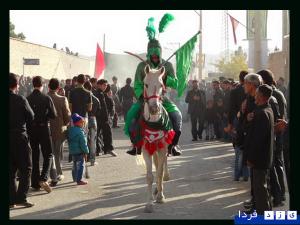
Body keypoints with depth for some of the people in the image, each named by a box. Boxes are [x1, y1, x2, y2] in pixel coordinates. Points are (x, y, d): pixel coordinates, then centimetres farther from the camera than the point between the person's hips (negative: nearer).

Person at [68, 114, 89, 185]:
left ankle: (75, 178, 34)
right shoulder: (80, 132, -20)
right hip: (79, 151, -9)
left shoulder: (70, 129, 7)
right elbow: (83, 143, -20)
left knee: (75, 165, 22)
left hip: (72, 151, 9)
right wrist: (85, 152, -13)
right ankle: (79, 180, -4)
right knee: (80, 165, -3)